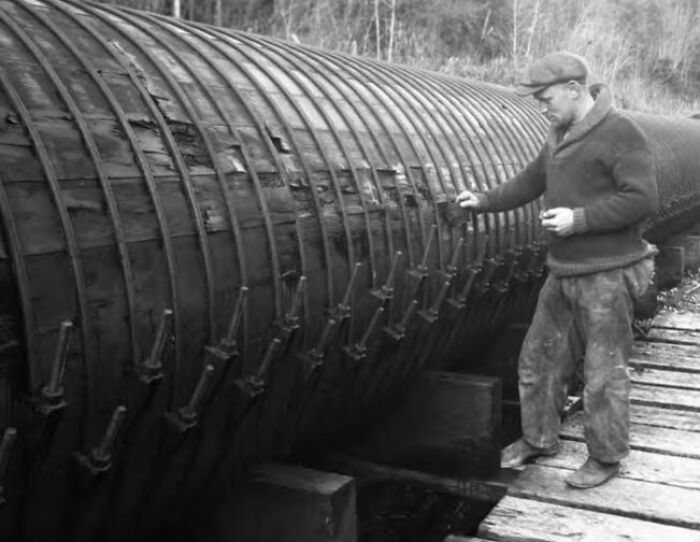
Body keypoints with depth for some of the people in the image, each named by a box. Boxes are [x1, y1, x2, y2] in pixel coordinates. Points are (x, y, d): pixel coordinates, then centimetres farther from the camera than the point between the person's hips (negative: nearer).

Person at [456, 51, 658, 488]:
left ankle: (606, 457, 20)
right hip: (564, 272, 8)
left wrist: (579, 218, -22)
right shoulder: (562, 134, 11)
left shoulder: (620, 133, -15)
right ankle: (539, 439, 30)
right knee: (540, 356, 14)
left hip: (607, 275, -8)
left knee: (604, 369, 3)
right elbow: (532, 181, 20)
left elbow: (643, 199, -20)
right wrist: (485, 201, 10)